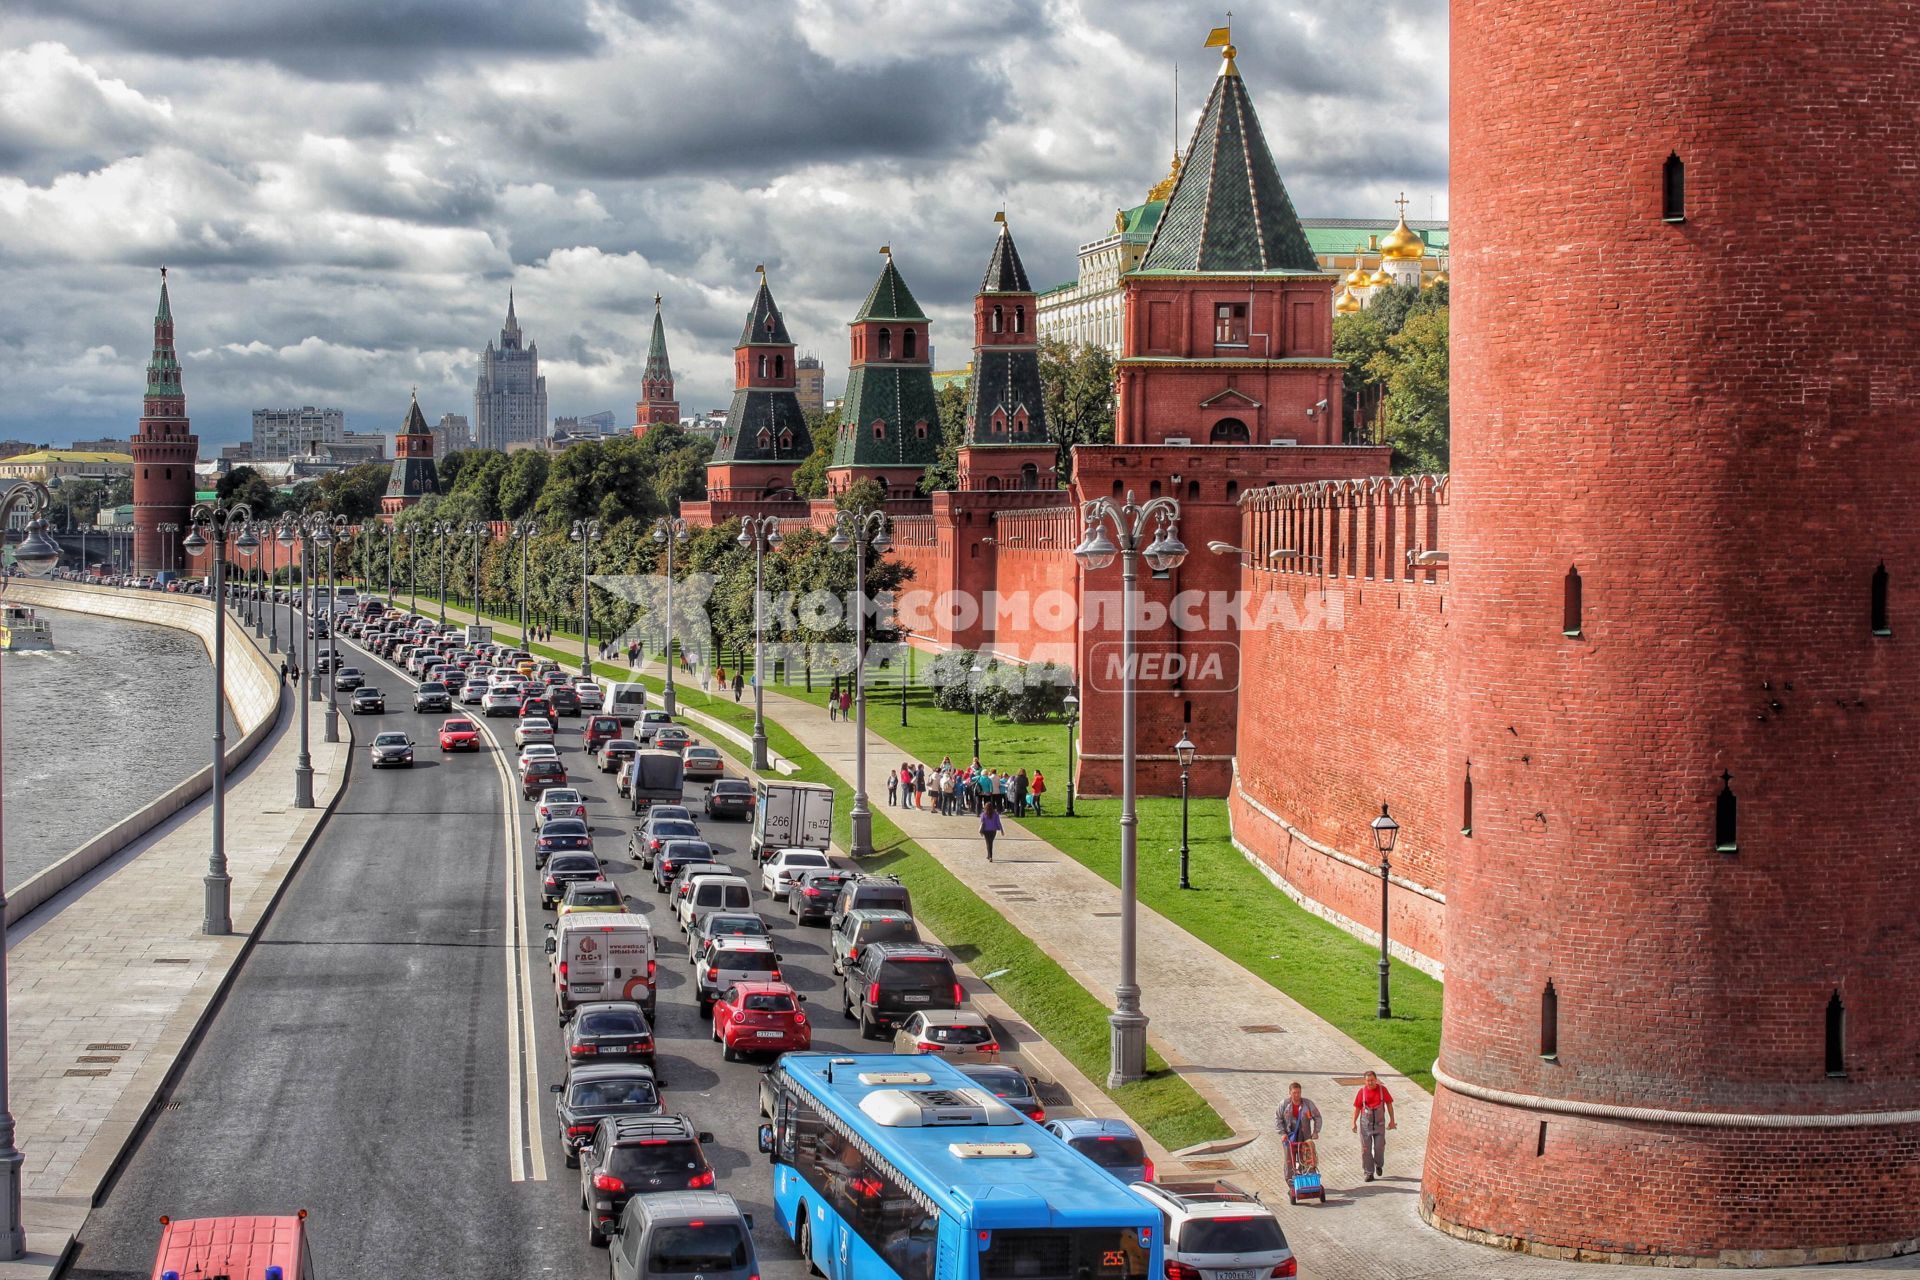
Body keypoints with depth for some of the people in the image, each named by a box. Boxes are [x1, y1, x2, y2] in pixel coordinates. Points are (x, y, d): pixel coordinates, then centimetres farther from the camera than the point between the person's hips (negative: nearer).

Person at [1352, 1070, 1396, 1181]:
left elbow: (1389, 1104, 2)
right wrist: (1354, 1123, -4)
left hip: (1379, 1123, 0)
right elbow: (1357, 1108, 0)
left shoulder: (1382, 1089, -7)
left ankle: (1379, 1165, 29)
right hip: (1365, 1123, 0)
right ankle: (1369, 1173, 11)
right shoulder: (1362, 1091, -8)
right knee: (1366, 1149, 2)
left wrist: (1392, 1120, 3)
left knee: (1379, 1147, -1)